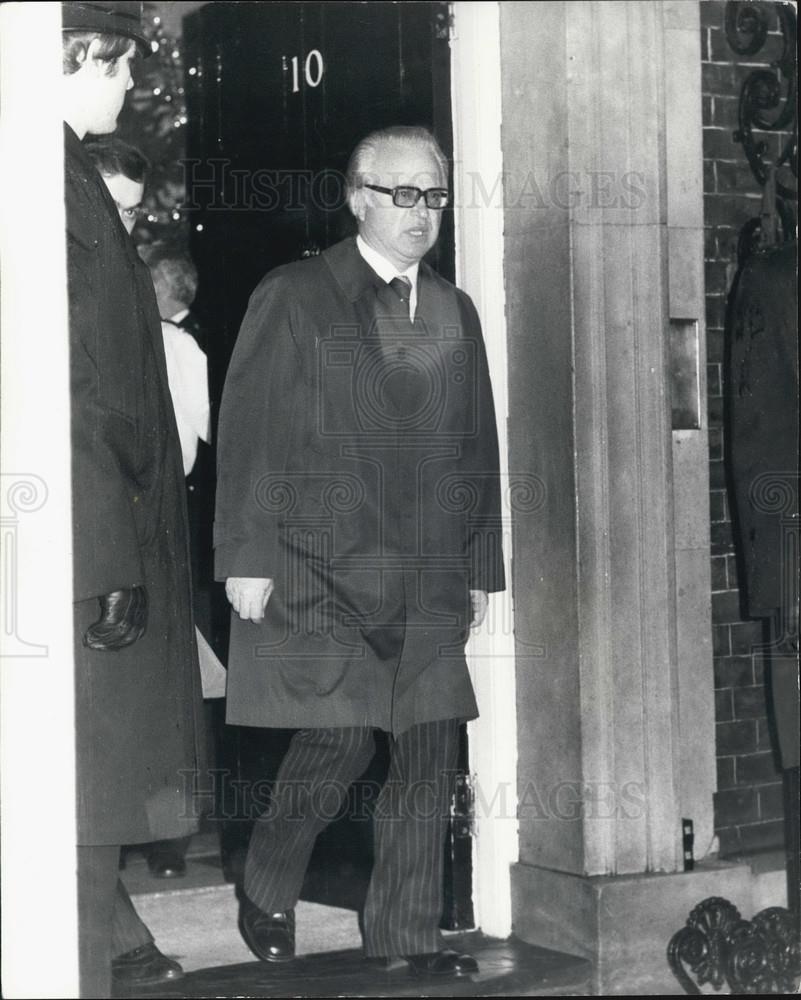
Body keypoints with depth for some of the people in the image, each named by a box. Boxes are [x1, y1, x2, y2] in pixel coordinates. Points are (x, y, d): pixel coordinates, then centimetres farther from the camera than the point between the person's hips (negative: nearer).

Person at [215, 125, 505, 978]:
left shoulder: (455, 312, 15)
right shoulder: (292, 298, 0)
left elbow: (477, 450, 17)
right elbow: (247, 436, -4)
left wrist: (480, 570, 14)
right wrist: (246, 559, -9)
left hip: (429, 583, 5)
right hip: (321, 571, -5)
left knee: (429, 759, 3)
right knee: (339, 739, -7)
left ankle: (406, 939, 14)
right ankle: (266, 893, 18)